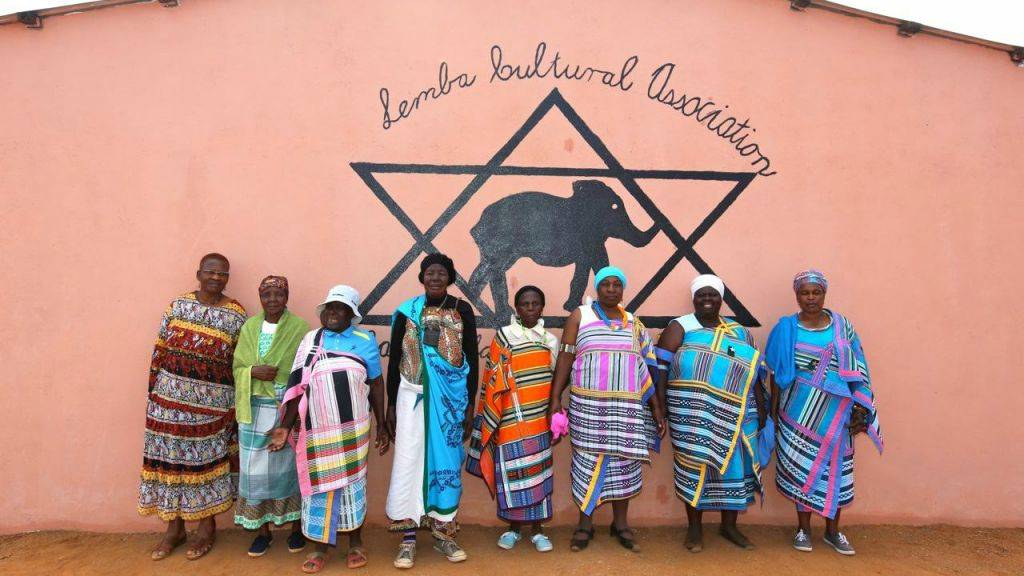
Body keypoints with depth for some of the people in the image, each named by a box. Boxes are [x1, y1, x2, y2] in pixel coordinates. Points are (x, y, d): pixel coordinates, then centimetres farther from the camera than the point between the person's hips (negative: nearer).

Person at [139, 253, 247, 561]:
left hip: (211, 401, -2)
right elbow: (160, 350, 7)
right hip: (171, 396, 3)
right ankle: (174, 527, 25)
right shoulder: (178, 304, 4)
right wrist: (153, 390, 5)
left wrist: (235, 407, -4)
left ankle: (207, 527, 22)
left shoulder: (236, 315, -3)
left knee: (205, 459, 5)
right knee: (170, 457, 8)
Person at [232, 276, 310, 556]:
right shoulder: (249, 327, 6)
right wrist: (253, 372, -13)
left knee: (290, 466, 7)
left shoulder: (301, 328, -5)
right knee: (257, 470, 6)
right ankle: (263, 529, 22)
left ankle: (297, 527, 23)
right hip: (255, 411, 3)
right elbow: (237, 367, 9)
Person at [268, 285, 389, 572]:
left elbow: (376, 384, 1)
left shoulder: (365, 340, 0)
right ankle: (320, 546, 25)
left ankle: (355, 542, 27)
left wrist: (381, 426, 0)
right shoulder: (309, 341, 5)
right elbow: (298, 388, 5)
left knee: (352, 482, 9)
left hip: (352, 429, -1)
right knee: (319, 484, 9)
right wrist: (286, 426, 2)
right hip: (317, 430, 2)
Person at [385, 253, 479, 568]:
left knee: (447, 460, 8)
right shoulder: (407, 311, -1)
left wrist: (470, 404, 1)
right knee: (410, 460, 0)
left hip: (451, 397, 1)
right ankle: (408, 537, 12)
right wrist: (390, 404, 3)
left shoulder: (462, 310, 0)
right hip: (413, 395, 0)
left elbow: (472, 359, 3)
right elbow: (394, 360, 4)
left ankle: (443, 533, 23)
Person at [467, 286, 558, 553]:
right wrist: (492, 420, -7)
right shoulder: (504, 336, -2)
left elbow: (555, 380, 11)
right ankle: (513, 527, 21)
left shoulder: (550, 340, 8)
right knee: (512, 471, 4)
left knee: (539, 472, 6)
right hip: (512, 419, -2)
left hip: (539, 420, 3)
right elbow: (494, 380, -4)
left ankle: (537, 529, 19)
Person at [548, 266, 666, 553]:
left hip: (627, 406, 3)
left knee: (624, 461, 6)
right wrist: (555, 398, -8)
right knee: (588, 460, 2)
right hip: (588, 404, -2)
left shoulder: (634, 323, 12)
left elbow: (646, 367, 11)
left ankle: (621, 523, 22)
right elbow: (565, 357, -1)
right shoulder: (580, 316, 4)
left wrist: (656, 407, 7)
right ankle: (585, 522, 17)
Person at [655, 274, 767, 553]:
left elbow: (753, 371, 15)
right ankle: (695, 527, 17)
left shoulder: (739, 331, 13)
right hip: (693, 416, -3)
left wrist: (761, 407, 11)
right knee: (694, 466, 2)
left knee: (734, 465, 9)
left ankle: (729, 525, 27)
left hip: (735, 416, 4)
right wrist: (660, 403, -11)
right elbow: (661, 366, -5)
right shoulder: (680, 327, 1)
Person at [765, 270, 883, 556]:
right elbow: (777, 374, 0)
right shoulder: (786, 329, -2)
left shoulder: (842, 326, 3)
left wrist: (861, 408, 1)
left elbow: (856, 369, 5)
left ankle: (833, 530, 24)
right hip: (799, 411, -2)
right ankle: (803, 528, 20)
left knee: (835, 467, 8)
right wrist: (774, 411, -1)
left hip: (836, 412, 2)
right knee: (802, 466, 4)